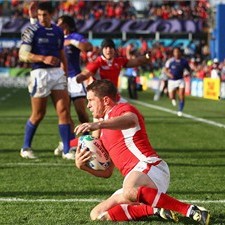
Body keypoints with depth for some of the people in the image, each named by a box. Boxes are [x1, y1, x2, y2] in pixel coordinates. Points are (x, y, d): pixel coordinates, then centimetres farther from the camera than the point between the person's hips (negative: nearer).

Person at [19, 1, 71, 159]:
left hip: (57, 72, 5)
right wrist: (44, 58, -22)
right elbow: (23, 54, -11)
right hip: (40, 73, -5)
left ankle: (67, 150, 1)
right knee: (38, 114, 1)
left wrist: (65, 74, 15)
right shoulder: (32, 30, -5)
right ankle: (26, 148, 18)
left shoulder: (58, 31, 12)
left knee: (64, 111, -3)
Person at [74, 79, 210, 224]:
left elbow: (131, 120, -28)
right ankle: (155, 210, -9)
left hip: (148, 166, -9)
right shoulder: (105, 131, 29)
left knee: (129, 192, -42)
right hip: (134, 180, 9)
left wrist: (97, 125, -44)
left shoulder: (123, 109, 1)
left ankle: (191, 210, -35)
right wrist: (84, 166, 10)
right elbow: (107, 172, 29)